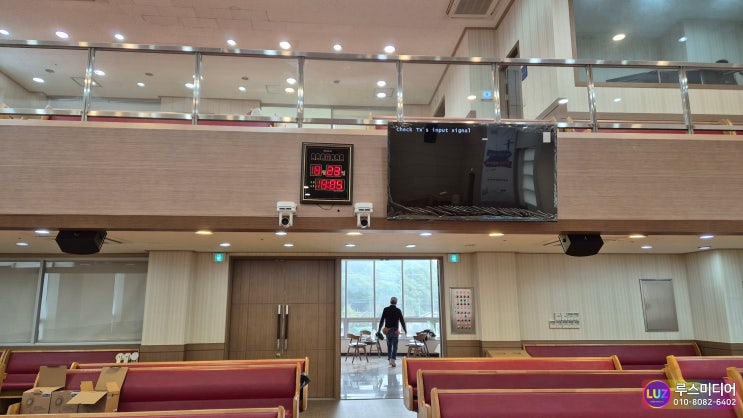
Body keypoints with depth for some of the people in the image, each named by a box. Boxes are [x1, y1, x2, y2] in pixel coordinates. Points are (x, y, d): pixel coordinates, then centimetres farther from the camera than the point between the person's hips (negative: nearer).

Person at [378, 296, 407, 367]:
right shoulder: (398, 310, -5)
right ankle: (393, 359, -12)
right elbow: (402, 320, -1)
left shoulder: (385, 309, 0)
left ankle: (389, 359, 17)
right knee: (395, 346, 1)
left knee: (389, 345, 15)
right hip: (395, 330, -2)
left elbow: (382, 320, 1)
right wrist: (405, 330, 10)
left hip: (387, 330, 2)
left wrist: (379, 329, 9)